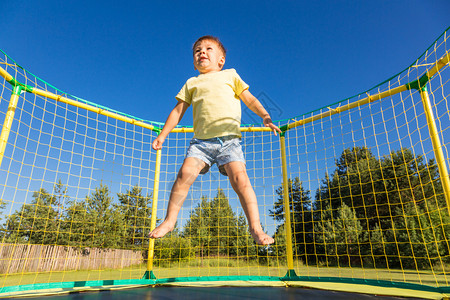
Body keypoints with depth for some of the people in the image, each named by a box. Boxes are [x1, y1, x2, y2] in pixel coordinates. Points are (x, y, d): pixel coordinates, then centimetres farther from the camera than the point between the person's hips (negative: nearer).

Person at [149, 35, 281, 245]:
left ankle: (255, 227, -11)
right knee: (185, 173, -19)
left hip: (229, 138, -1)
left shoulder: (230, 75, 21)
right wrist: (162, 135, 17)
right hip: (201, 139, 2)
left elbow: (249, 99, 19)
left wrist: (265, 116, 4)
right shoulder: (191, 83, 23)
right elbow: (178, 110, 22)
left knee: (239, 178, -19)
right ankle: (169, 220, -4)